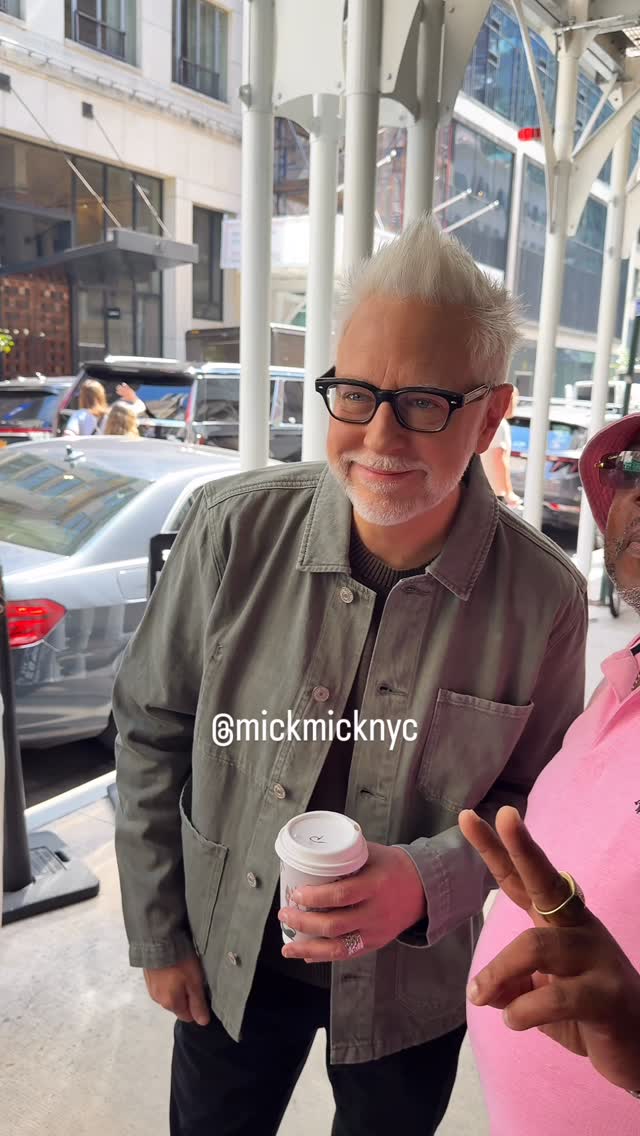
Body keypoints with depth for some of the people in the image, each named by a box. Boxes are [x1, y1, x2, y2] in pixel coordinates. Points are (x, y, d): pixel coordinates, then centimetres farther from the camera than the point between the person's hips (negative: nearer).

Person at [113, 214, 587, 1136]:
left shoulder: (545, 598, -20)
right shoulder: (234, 530, -20)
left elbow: (536, 800, -5)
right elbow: (151, 728, -8)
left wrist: (428, 880, -24)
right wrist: (156, 933, -2)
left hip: (416, 986, 0)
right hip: (226, 957, 1)